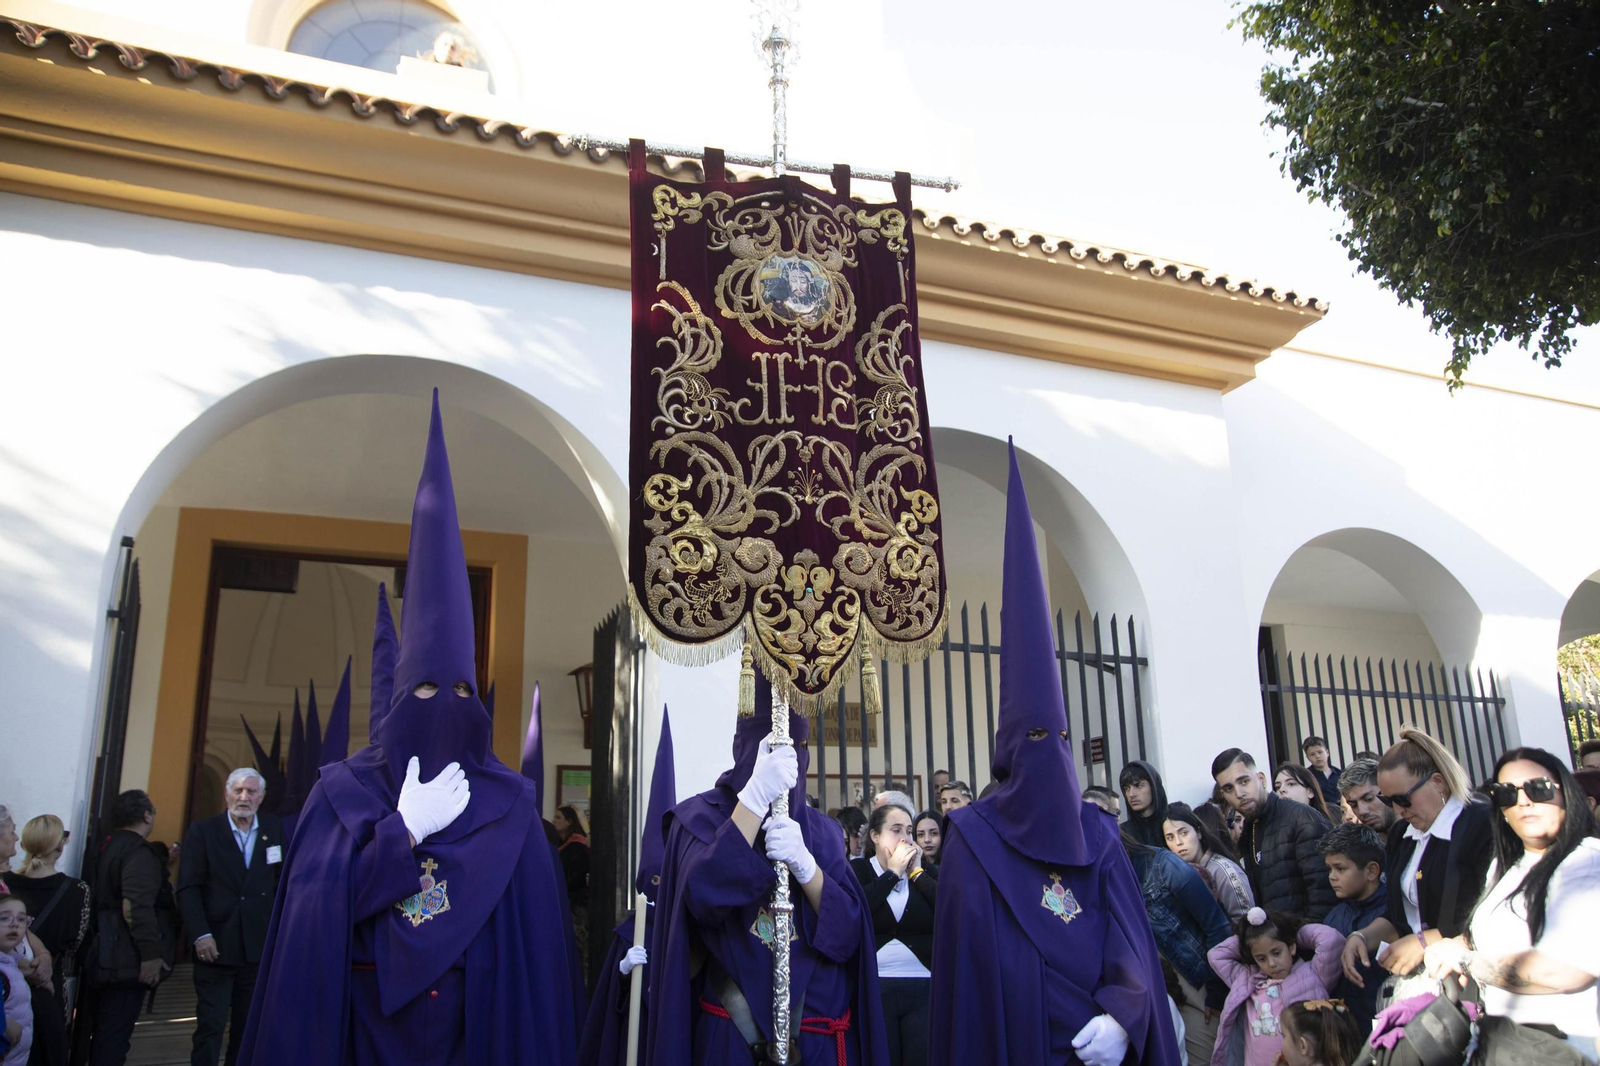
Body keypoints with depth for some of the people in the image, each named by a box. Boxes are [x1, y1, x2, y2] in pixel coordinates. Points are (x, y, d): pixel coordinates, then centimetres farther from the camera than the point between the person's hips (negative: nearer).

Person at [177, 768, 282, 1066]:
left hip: (259, 948, 3)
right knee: (210, 1027, -2)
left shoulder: (275, 830, 5)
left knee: (248, 1029, 11)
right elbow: (188, 889, -6)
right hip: (216, 947, -2)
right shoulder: (202, 831, -2)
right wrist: (200, 935, -15)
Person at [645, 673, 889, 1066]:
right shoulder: (700, 815, -4)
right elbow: (705, 897, -23)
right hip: (732, 1033, -3)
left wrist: (804, 865, -23)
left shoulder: (819, 829, 6)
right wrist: (755, 796, -25)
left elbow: (850, 930, -6)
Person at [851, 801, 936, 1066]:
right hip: (873, 988, -2)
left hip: (924, 987, 2)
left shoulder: (924, 870, 12)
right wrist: (893, 872, -9)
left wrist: (916, 872, -3)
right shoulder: (857, 870, 3)